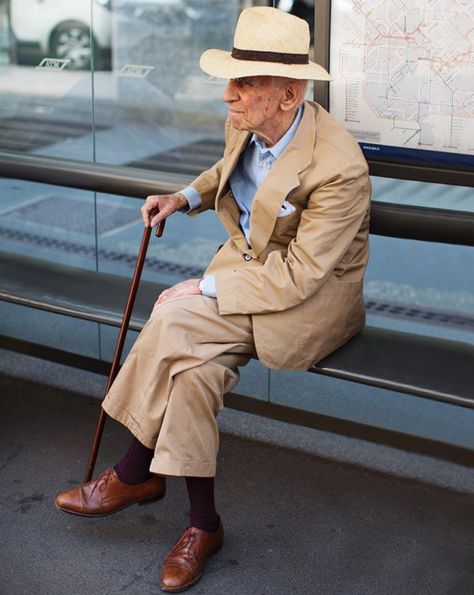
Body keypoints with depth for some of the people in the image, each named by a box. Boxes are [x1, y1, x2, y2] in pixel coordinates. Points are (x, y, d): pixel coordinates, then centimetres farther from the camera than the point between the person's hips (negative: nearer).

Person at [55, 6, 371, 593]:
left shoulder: (338, 169, -28)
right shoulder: (245, 123, -5)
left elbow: (297, 278, -25)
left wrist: (208, 290, -20)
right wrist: (187, 197, 5)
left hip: (312, 292, -7)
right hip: (246, 257, 7)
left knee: (174, 322, -25)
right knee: (197, 367, -20)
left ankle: (134, 473, -6)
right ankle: (201, 525, -5)